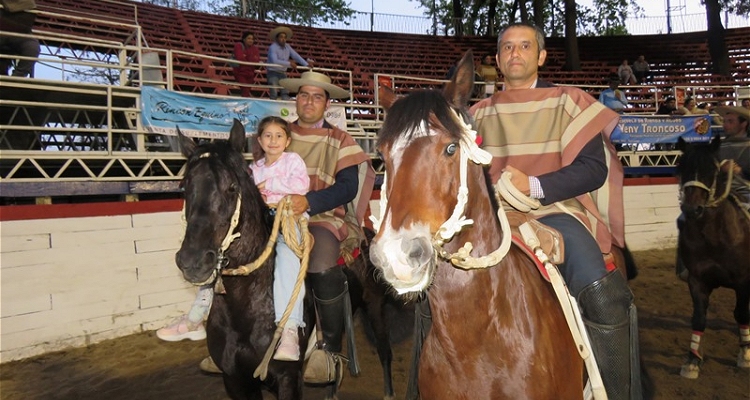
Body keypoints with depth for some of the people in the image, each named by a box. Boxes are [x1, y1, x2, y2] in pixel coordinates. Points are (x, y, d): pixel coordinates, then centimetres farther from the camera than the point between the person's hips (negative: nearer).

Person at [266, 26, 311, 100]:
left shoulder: (287, 47, 5)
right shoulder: (273, 47, -16)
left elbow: (296, 56, -1)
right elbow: (275, 61, -30)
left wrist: (306, 64, -16)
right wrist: (289, 63, -31)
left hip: (282, 73, 6)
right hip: (273, 73, -6)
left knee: (285, 93, -1)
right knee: (274, 94, -10)